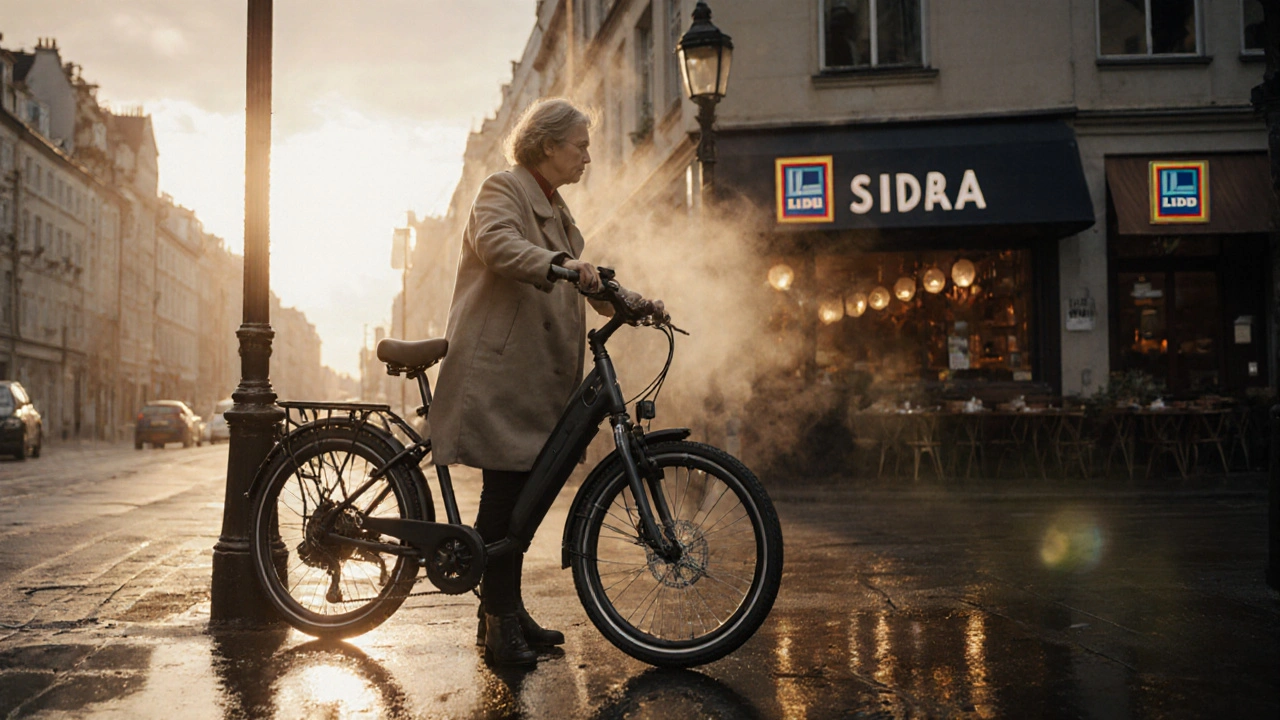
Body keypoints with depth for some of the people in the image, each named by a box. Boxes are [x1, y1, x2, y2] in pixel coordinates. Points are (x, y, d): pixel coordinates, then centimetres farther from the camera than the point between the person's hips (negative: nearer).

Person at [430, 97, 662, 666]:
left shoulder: (556, 211, 25)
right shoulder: (502, 190, -3)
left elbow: (583, 283, 23)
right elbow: (496, 243, -24)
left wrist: (635, 302, 8)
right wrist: (559, 264, -39)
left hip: (538, 373, 9)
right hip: (499, 369, -9)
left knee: (522, 492, 10)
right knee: (506, 487, -10)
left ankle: (506, 612, 20)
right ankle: (500, 625, -4)